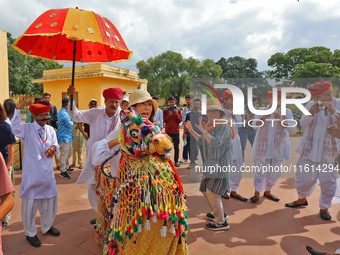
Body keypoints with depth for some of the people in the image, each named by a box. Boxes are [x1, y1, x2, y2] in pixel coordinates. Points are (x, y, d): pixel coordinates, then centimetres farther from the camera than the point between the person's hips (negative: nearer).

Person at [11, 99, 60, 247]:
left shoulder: (50, 129, 5)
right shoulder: (27, 129, -9)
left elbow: (56, 146, 3)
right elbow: (15, 128, -30)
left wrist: (54, 148, -22)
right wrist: (18, 108, -39)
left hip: (47, 174, 5)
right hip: (31, 175, -5)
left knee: (50, 202, 19)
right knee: (30, 205, 8)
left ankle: (47, 227, 44)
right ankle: (30, 234, 31)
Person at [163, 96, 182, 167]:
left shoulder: (178, 110, 5)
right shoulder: (165, 110, 5)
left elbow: (180, 120, 1)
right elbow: (164, 120, 1)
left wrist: (176, 114, -14)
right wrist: (169, 115, -14)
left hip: (176, 130, 0)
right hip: (168, 130, 0)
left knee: (176, 147, 3)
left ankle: (176, 161, 9)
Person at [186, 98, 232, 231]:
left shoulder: (224, 127, -14)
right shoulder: (209, 127, 10)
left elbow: (216, 143, -27)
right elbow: (203, 142, 25)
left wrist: (202, 130, -24)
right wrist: (191, 130, 21)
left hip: (220, 165, -9)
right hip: (210, 164, 9)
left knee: (212, 193, -9)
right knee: (205, 190, 18)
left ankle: (221, 222, 9)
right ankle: (219, 213, 37)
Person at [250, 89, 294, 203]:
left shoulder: (287, 111, 5)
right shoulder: (262, 110, 4)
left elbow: (291, 128, -7)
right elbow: (256, 125, -8)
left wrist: (280, 119, -23)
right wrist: (264, 117, -26)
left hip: (279, 146, 2)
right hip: (263, 145, -2)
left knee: (275, 171, 10)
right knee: (261, 169, -4)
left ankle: (267, 191, 28)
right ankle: (257, 192, 9)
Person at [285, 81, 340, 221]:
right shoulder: (311, 105, 2)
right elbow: (303, 124, -5)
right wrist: (311, 113, -22)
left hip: (329, 152, -2)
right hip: (309, 150, 2)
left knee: (328, 181, 6)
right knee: (304, 177, 14)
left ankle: (324, 208, 27)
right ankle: (302, 199, 40)